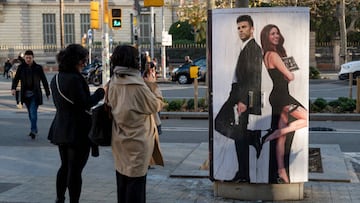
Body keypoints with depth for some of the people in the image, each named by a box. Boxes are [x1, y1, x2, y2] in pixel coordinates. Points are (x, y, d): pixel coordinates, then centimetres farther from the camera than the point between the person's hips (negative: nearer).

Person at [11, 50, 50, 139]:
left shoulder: (38, 68, -2)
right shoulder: (21, 67, 3)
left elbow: (44, 81, 2)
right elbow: (16, 78, -3)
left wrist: (47, 93, 3)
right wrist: (13, 88, -21)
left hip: (35, 94, -3)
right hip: (25, 94, 3)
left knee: (33, 112, -13)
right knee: (30, 113, 12)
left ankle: (33, 130, -13)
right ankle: (34, 129, 24)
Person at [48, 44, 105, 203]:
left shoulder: (56, 79, 8)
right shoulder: (75, 78, -20)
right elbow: (85, 104, -21)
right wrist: (101, 92, -11)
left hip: (61, 129, 9)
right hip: (78, 131, -9)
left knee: (65, 166, 21)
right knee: (75, 169, 0)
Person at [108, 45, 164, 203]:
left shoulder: (113, 83, -2)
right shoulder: (137, 86, -22)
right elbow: (156, 105, -11)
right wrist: (153, 86, 2)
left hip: (119, 141, 7)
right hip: (137, 142, -7)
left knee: (122, 175, 18)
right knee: (136, 179, 4)